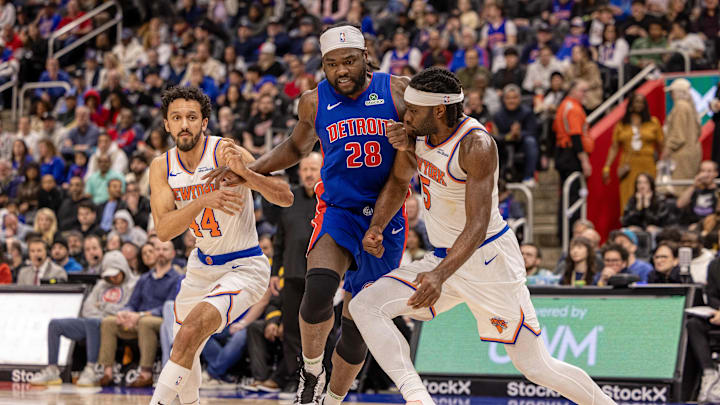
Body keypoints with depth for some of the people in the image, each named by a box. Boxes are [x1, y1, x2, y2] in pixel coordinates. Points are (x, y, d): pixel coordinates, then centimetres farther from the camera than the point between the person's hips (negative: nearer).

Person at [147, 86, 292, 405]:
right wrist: (203, 202, -35)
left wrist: (245, 173, -43)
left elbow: (285, 198, -26)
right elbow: (163, 230, -18)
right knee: (184, 349, 20)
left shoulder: (226, 154, -20)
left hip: (244, 267, -7)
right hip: (203, 265, 7)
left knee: (190, 333, -26)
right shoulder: (162, 167, -5)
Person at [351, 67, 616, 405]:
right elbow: (399, 181, 15)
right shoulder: (419, 133, -4)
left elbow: (477, 225, -32)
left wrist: (440, 275, -46)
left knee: (536, 367, -3)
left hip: (486, 259, -7)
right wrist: (376, 226, -4)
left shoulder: (476, 145, -26)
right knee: (364, 306, -11)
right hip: (444, 259, 7)